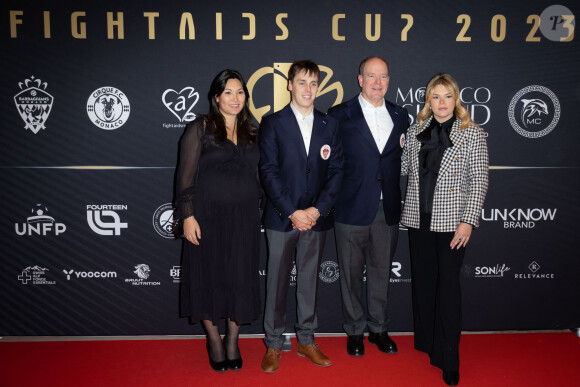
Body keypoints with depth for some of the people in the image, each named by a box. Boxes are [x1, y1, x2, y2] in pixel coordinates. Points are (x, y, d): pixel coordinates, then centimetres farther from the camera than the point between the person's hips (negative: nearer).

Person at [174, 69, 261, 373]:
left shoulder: (251, 133, 11)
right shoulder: (199, 129, -2)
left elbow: (256, 175, 14)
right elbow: (186, 176, -5)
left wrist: (258, 214, 8)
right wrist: (187, 216, -12)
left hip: (243, 219, 4)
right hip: (208, 216, -3)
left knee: (240, 279, 7)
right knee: (208, 277, 7)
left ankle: (233, 340, 26)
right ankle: (213, 340, 27)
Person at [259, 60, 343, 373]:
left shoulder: (329, 125, 8)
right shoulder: (272, 123, 0)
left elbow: (336, 171, 4)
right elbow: (268, 172, -6)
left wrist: (317, 210, -8)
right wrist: (292, 212, -13)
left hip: (316, 218, 3)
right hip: (281, 217, -2)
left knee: (309, 281, 12)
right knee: (277, 282, 5)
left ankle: (306, 341, 27)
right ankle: (273, 345, 20)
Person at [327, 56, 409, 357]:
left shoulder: (400, 116, 9)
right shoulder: (340, 115, -3)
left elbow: (402, 160, 13)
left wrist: (395, 198, 4)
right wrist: (333, 200, -8)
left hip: (388, 209, 3)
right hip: (353, 208, -3)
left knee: (381, 271, 15)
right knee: (352, 273, 9)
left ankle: (379, 329, 32)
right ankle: (355, 332, 27)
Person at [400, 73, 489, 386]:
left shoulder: (472, 133, -4)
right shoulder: (417, 130, 7)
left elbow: (479, 181, -7)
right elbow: (404, 167, 16)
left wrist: (468, 221, -14)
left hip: (451, 221, -4)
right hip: (419, 218, 4)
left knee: (448, 284, 0)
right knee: (422, 280, 13)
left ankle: (448, 359, 12)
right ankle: (425, 341, 31)